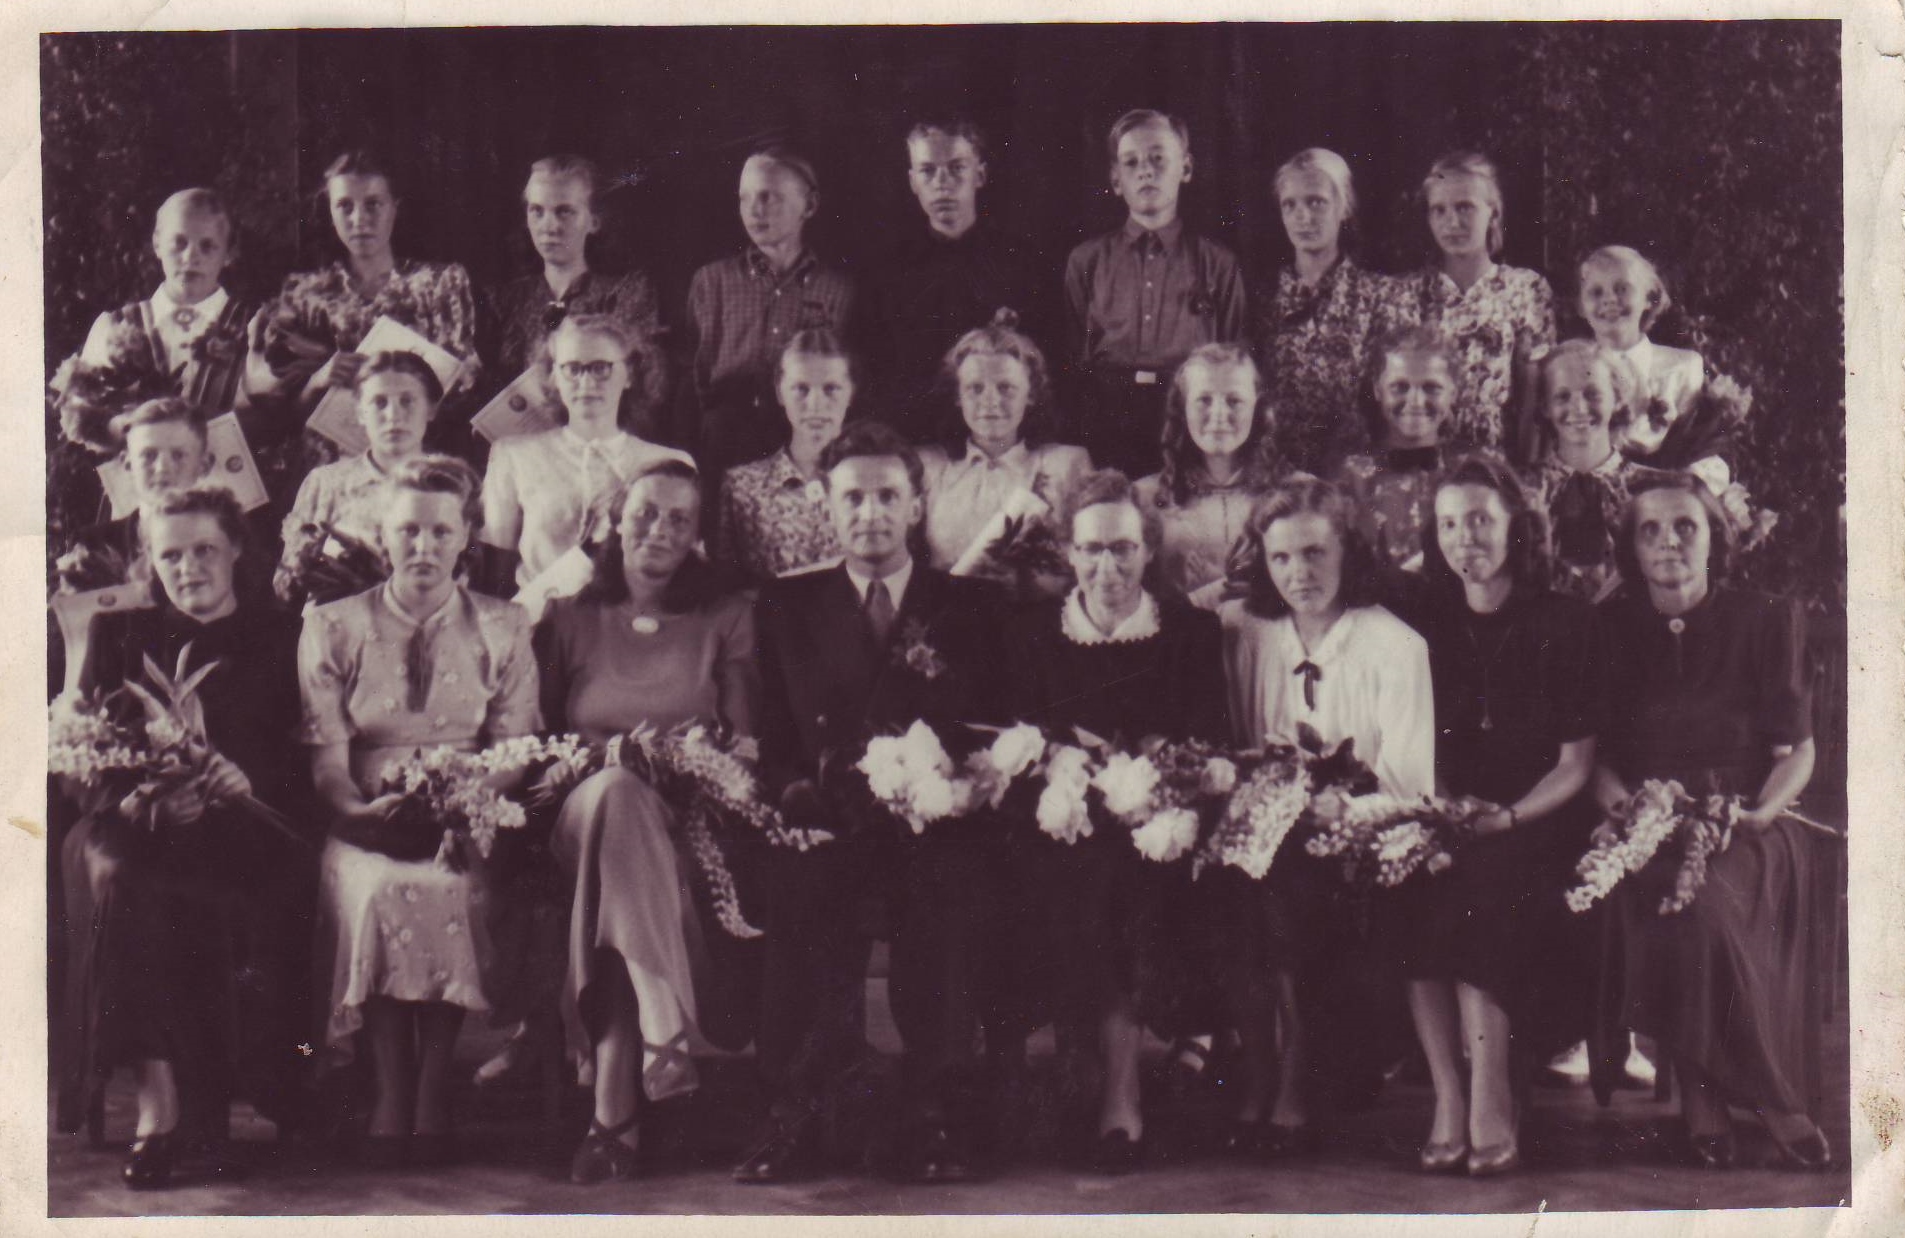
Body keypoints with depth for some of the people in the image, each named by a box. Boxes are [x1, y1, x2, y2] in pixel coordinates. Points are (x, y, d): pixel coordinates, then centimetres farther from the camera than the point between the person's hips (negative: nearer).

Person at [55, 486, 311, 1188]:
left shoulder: (281, 640, 18)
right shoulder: (118, 635, 21)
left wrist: (251, 780, -14)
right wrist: (151, 794, -12)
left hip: (242, 826, -1)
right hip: (137, 824, 1)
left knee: (255, 892, -36)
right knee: (121, 880, -36)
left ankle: (166, 1111, -31)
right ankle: (159, 1099, -37)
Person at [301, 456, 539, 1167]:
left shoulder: (503, 630, 13)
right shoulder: (332, 630, 11)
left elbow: (516, 748, 6)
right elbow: (324, 754, 3)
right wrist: (362, 808, -18)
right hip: (369, 826, 0)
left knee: (451, 888, -33)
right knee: (380, 888, -33)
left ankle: (433, 1097, -27)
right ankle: (390, 1100, -27)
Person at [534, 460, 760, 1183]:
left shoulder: (727, 619, 19)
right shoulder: (569, 620, 22)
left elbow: (747, 742, 11)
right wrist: (611, 758, -4)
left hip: (687, 823, -1)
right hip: (583, 810, 1)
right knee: (616, 791, -39)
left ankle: (614, 1112, -46)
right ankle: (665, 1031, -50)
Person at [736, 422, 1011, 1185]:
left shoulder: (975, 607, 18)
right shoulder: (785, 609, 20)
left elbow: (998, 739, 11)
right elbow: (770, 745, 14)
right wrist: (798, 791, -7)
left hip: (939, 833, 0)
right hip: (827, 829, 0)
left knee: (951, 881, -33)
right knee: (803, 882, -33)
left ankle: (937, 1115, -24)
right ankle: (798, 1111, -26)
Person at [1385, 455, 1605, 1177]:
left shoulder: (1566, 624, 2)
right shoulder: (1430, 627, 13)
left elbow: (1576, 765, -1)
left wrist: (1507, 818, -18)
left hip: (1540, 820, -3)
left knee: (1478, 888, -34)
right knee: (1403, 891, -29)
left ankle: (1489, 1103, -30)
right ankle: (1448, 1096, -27)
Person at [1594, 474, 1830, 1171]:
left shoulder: (1767, 622, 9)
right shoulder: (1610, 629, 12)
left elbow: (1797, 751, 7)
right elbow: (1594, 753, 9)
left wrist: (1761, 811, -12)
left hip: (1748, 828, -1)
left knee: (1707, 897, -35)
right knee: (1663, 892, -33)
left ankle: (1702, 1089, -18)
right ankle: (1774, 1101, -20)